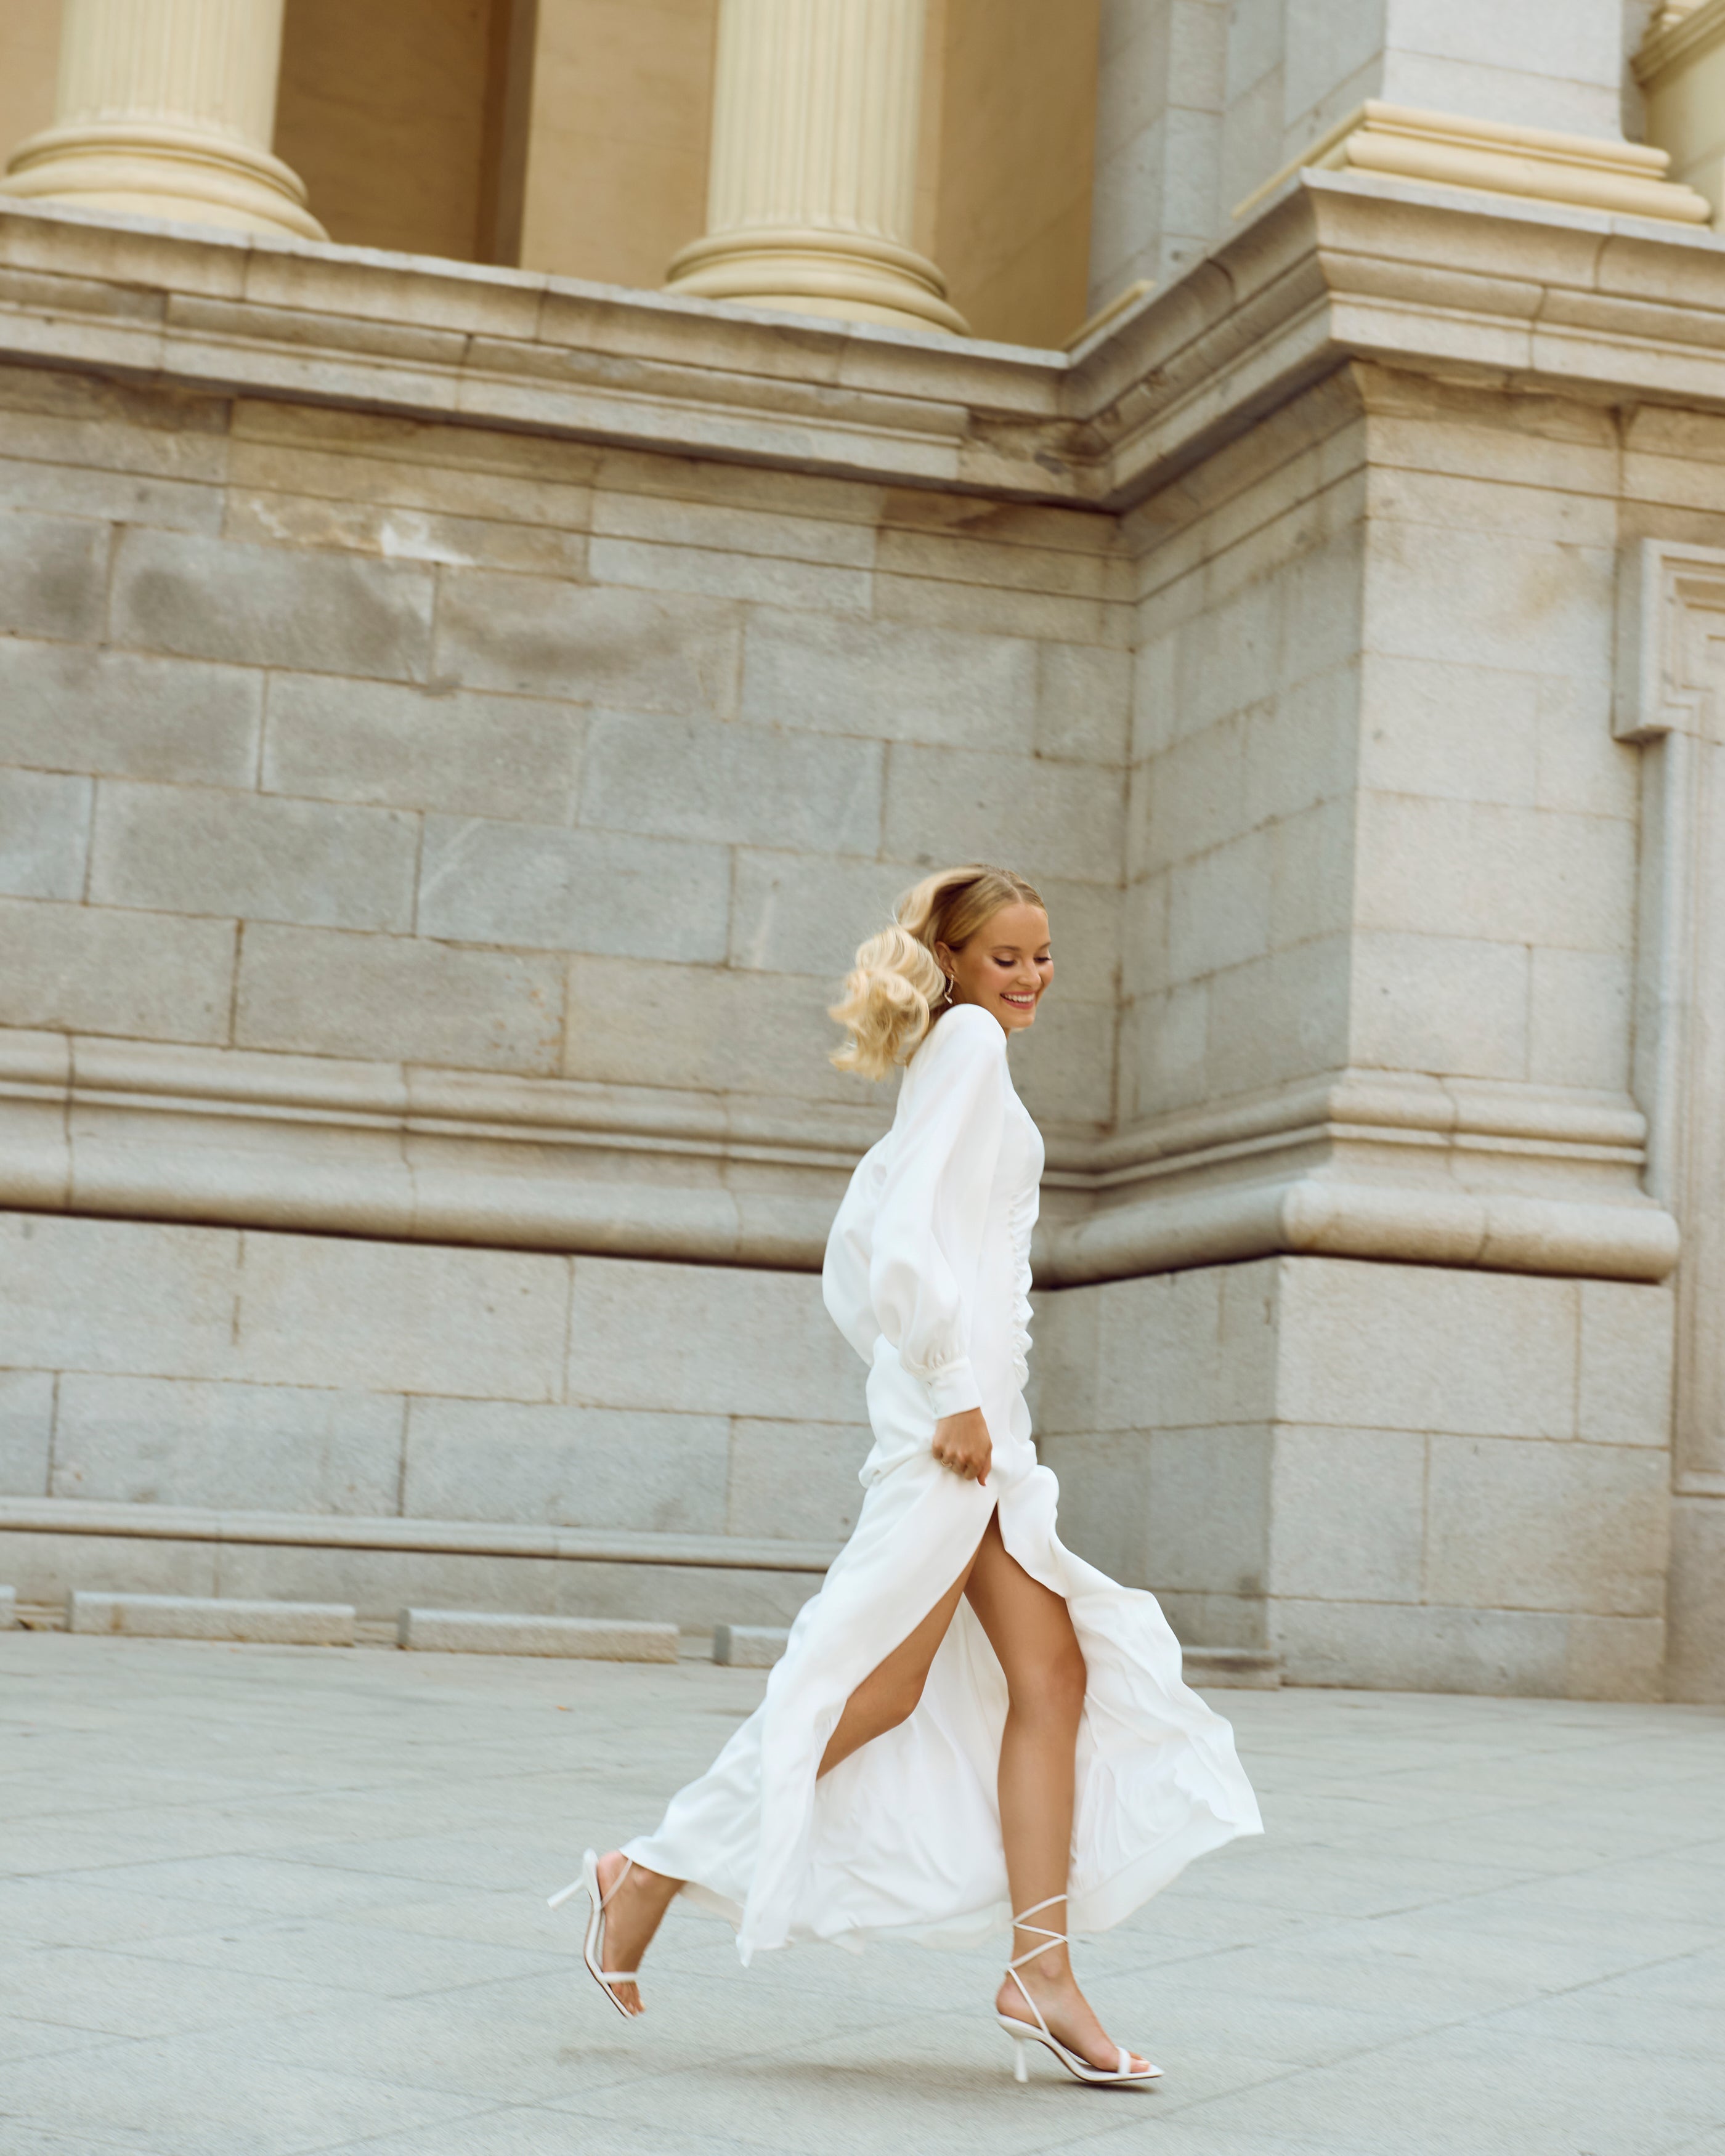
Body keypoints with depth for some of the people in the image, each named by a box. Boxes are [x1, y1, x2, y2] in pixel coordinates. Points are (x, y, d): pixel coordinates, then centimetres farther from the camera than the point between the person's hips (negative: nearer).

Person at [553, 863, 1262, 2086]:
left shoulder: (952, 1065, 23)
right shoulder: (968, 1042, -5)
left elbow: (849, 1260, 23)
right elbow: (910, 1230, -18)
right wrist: (950, 1391, -19)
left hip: (985, 1420, 10)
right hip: (956, 1403, -10)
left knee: (1052, 1673, 2)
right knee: (878, 1688, -8)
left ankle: (1041, 1973, 0)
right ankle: (654, 1872, 2)